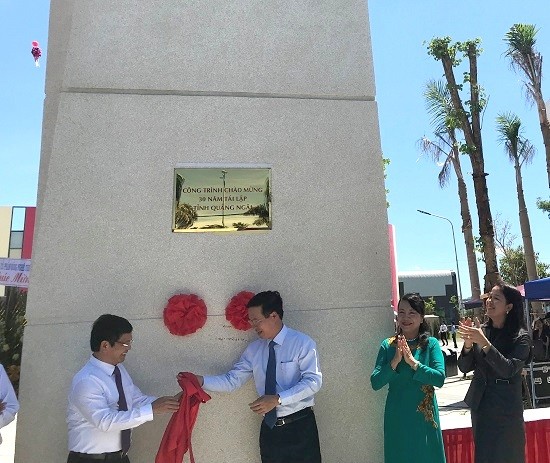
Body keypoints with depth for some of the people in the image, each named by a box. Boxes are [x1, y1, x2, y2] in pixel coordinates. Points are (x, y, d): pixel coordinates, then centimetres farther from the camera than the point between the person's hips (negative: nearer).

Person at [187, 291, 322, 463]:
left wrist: (278, 399, -26)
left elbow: (313, 381, -17)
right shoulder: (253, 349, 5)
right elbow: (232, 380, 3)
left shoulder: (302, 343, -10)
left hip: (300, 427, -4)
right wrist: (201, 381, -12)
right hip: (269, 429, 4)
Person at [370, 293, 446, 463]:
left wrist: (413, 362, -24)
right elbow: (375, 383, -7)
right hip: (397, 417, 1)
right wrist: (395, 361, -20)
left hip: (424, 415, -1)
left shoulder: (431, 344, -4)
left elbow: (440, 379, -15)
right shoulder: (388, 345, -2)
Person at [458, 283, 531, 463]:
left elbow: (508, 369, -22)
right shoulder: (480, 331, 2)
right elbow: (465, 367, 1)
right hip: (480, 404, 4)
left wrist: (484, 343, -30)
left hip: (505, 408, -4)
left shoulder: (520, 337, -9)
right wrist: (468, 345, -17)